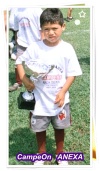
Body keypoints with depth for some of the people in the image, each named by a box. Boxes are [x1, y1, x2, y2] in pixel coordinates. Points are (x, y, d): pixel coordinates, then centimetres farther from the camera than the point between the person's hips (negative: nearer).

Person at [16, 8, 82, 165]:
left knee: (60, 127, 19)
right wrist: (25, 80, -14)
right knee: (40, 128, 17)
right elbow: (19, 62, 1)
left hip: (59, 98, 0)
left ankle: (60, 152, 44)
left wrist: (63, 92, -17)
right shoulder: (35, 48, -12)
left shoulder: (67, 48, -11)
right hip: (40, 98, 0)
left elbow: (72, 73, -6)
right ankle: (41, 153, 41)